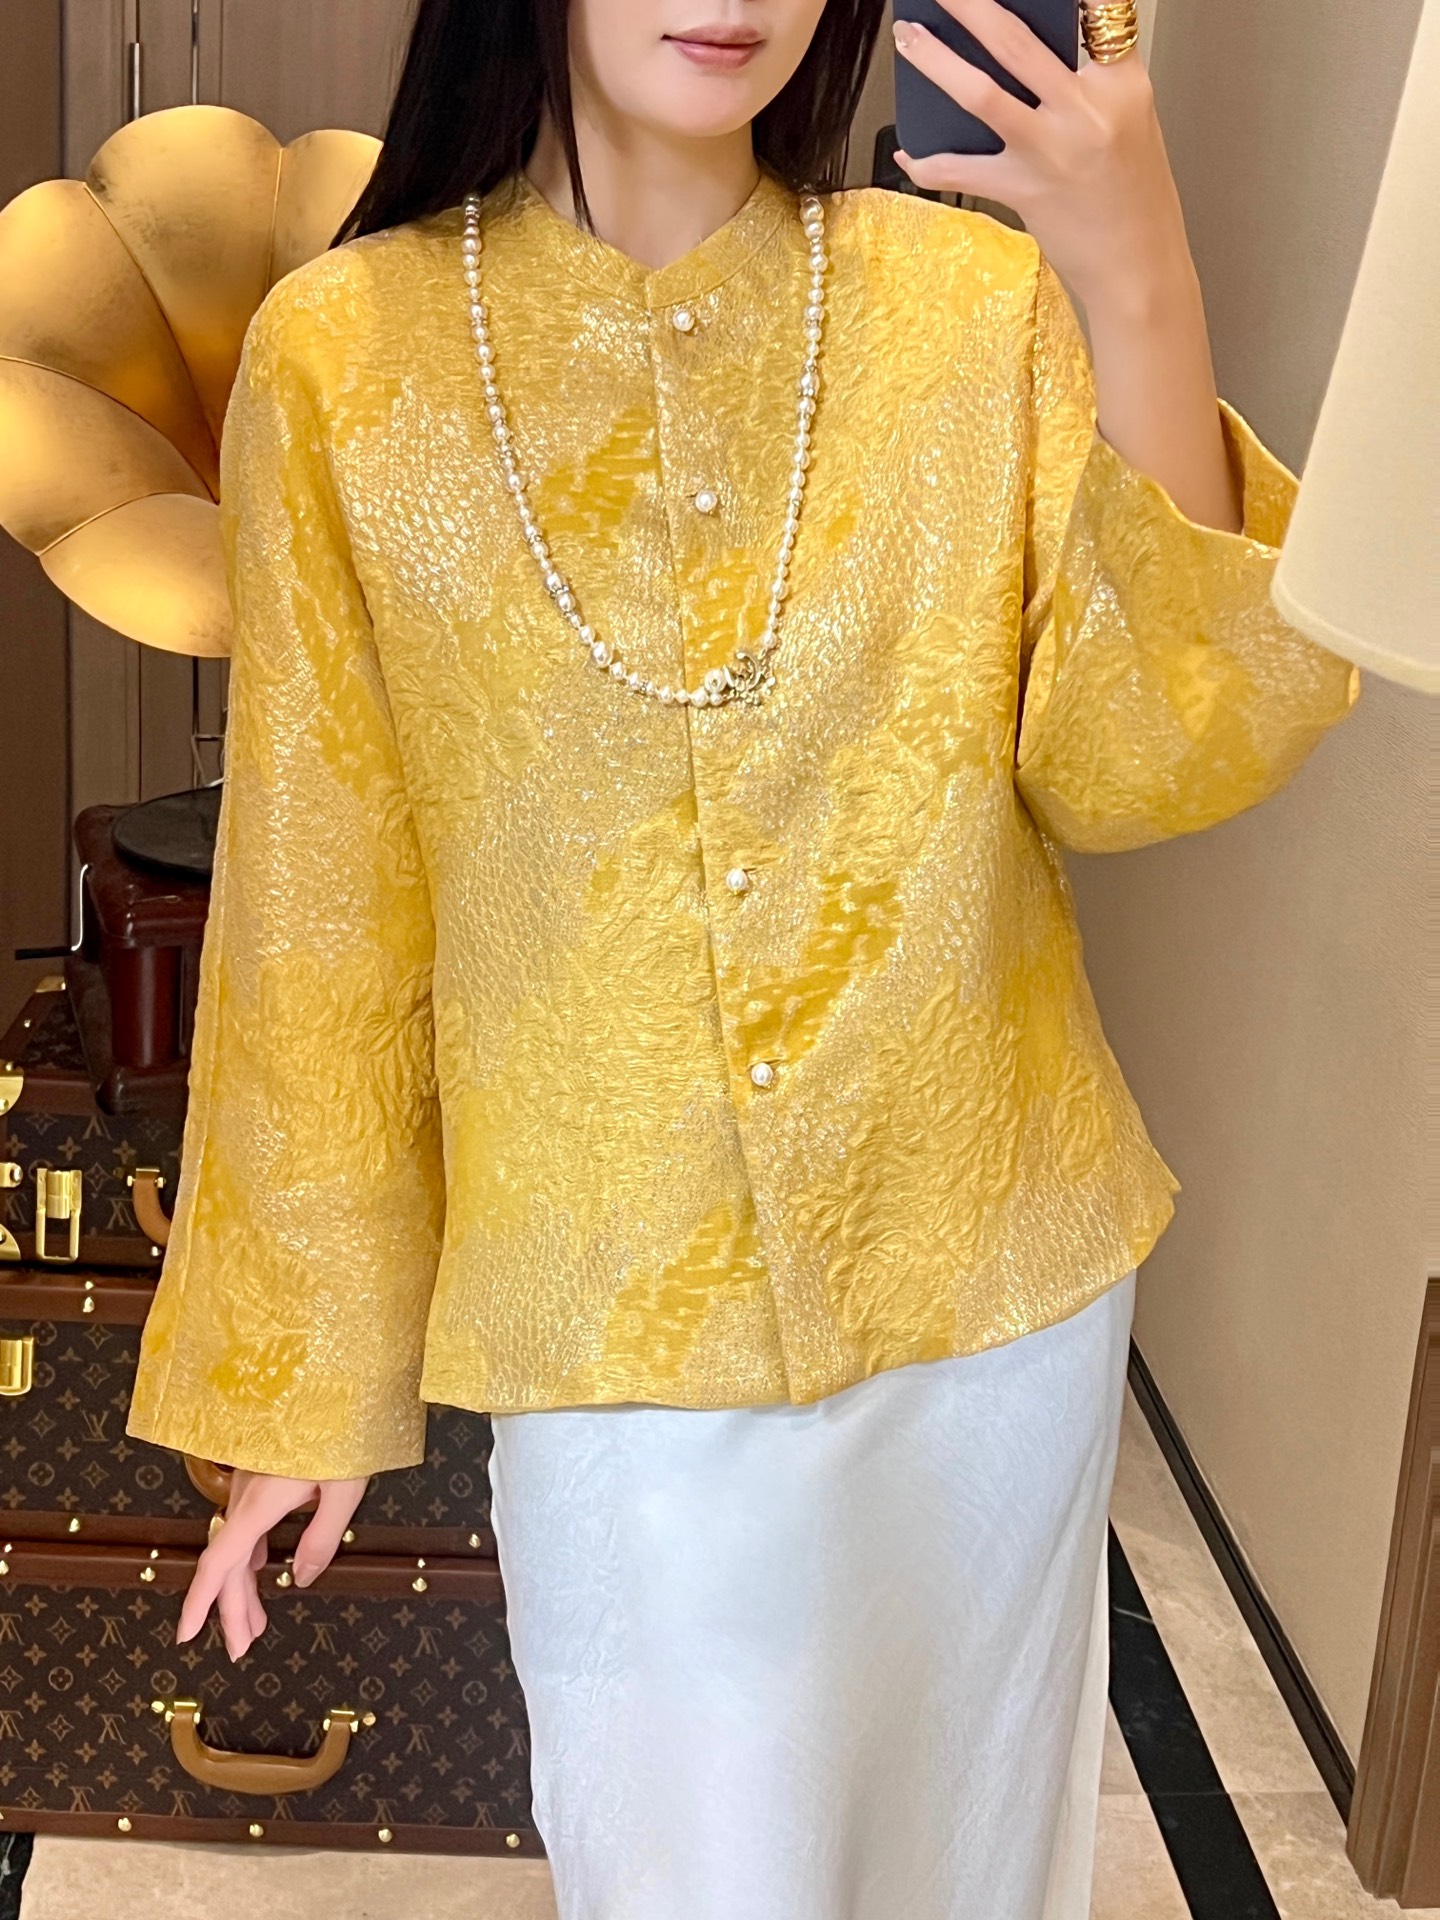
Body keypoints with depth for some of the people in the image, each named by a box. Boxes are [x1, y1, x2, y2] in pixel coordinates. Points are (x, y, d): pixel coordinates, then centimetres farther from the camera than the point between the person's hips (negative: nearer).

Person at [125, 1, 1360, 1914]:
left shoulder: (976, 301, -7)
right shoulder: (342, 356, -8)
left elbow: (1143, 767, -13)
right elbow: (322, 908, -3)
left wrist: (1142, 288, -24)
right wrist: (303, 1365, 3)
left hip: (996, 1275, 2)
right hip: (620, 1320, -1)